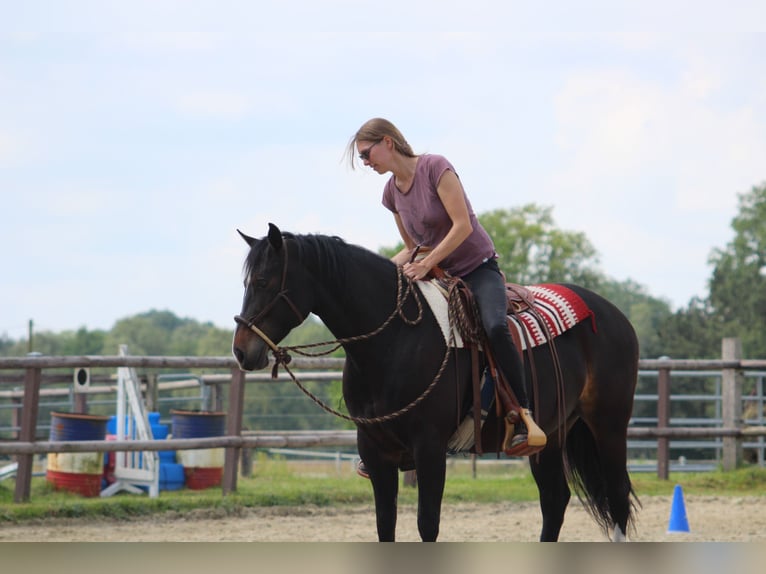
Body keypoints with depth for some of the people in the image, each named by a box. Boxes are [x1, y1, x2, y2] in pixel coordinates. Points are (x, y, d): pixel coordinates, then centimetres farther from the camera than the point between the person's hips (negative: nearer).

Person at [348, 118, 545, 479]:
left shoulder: (434, 168, -13)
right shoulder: (392, 193, 8)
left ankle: (524, 413, -27)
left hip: (478, 269, -7)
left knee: (495, 327, -35)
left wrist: (425, 264, -23)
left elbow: (462, 226, -19)